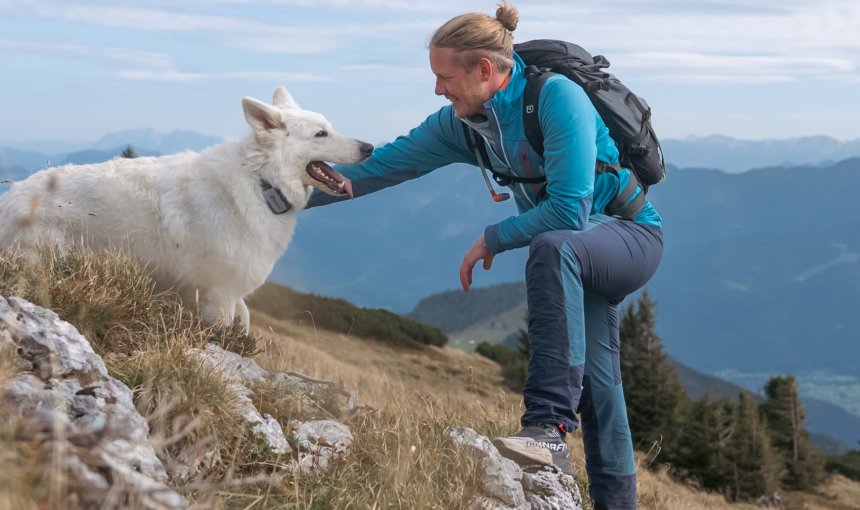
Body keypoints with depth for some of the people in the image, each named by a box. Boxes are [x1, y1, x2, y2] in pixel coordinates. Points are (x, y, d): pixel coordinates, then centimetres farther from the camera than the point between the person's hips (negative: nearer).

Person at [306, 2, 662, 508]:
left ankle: (550, 427, -46)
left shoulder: (557, 97, -25)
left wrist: (492, 239, -17)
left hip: (631, 233, -8)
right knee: (595, 386, 5)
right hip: (578, 258, 8)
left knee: (552, 249, -39)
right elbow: (386, 163, 0)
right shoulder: (462, 123, -3)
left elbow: (569, 210, -29)